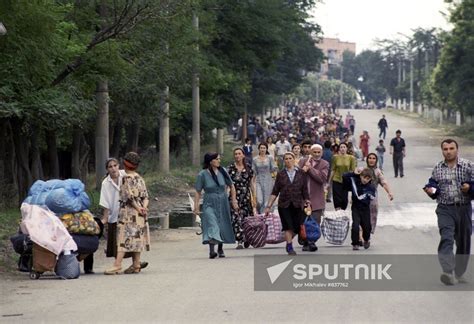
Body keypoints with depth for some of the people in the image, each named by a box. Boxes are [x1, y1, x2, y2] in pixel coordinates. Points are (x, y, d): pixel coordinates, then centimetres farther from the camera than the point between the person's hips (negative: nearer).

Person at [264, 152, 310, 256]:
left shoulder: (301, 174, 5)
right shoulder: (280, 174, 5)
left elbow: (305, 190, 8)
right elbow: (275, 192, 6)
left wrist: (307, 201, -1)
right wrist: (269, 206, 1)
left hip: (297, 205, 1)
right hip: (284, 205, -1)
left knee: (296, 227, 1)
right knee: (288, 226, -11)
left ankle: (288, 242, 26)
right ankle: (290, 248, -5)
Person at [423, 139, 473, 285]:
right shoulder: (437, 169, 8)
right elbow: (434, 186, 19)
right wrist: (431, 190, -2)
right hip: (445, 209, 0)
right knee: (446, 239, -19)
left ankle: (459, 273, 25)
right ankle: (448, 272, -31)